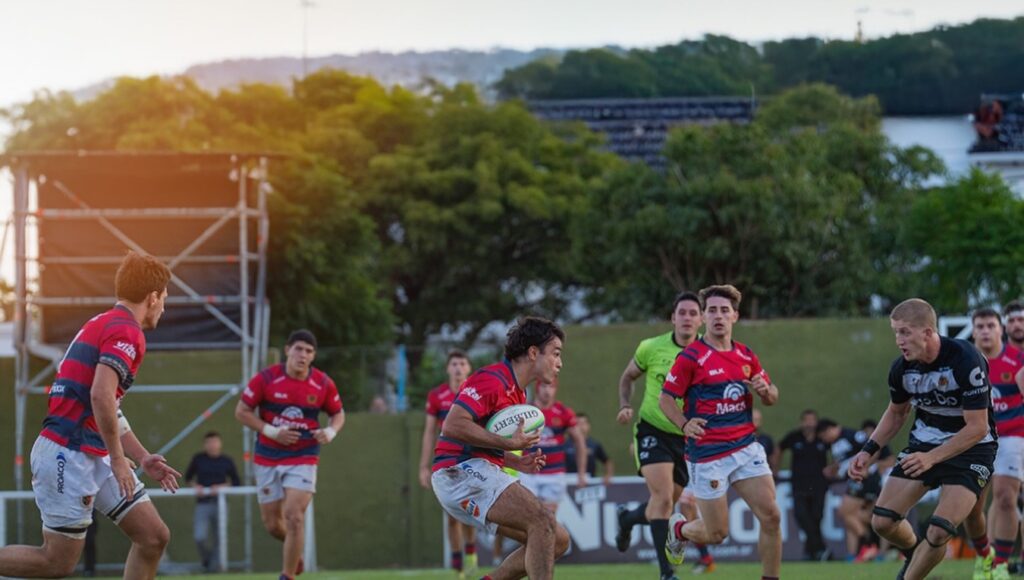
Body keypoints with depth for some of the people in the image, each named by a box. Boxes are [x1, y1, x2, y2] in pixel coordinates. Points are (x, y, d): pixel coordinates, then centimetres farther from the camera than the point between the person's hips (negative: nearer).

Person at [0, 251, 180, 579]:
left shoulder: (103, 325, 19)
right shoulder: (126, 331, -12)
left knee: (154, 536, 4)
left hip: (94, 456, 10)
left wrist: (143, 459, 22)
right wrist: (118, 459, -21)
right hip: (68, 454, -10)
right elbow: (100, 395, -28)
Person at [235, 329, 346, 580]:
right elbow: (242, 412, -5)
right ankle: (293, 548, 42)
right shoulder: (266, 379, -10)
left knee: (294, 517, -16)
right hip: (268, 459, 1)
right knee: (272, 523, 7)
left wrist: (331, 432, -11)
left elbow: (338, 414, 11)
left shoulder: (324, 384, -5)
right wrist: (271, 431, -16)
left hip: (303, 459, -1)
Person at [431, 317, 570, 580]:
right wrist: (509, 443, -20)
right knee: (542, 522, -24)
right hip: (461, 471, -10)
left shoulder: (517, 394, 20)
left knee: (558, 540, 3)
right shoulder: (493, 380, -11)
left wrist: (516, 462, 9)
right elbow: (453, 425, -23)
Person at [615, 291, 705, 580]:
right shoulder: (651, 348, -6)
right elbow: (628, 377, 12)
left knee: (664, 506, 12)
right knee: (663, 497, -20)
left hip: (686, 436, 3)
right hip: (652, 429, -3)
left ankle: (627, 518, 47)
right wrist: (625, 406, -4)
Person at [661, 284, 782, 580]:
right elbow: (666, 398, -5)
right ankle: (678, 528, 34)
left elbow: (772, 397, 18)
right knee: (716, 533, 0)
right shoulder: (690, 357, -9)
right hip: (708, 453, -5)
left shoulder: (746, 356, 8)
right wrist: (685, 424, -23)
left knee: (771, 516, -9)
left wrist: (764, 390, -6)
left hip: (746, 447, 5)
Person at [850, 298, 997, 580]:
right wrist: (869, 451, 0)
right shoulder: (902, 367, -9)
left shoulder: (966, 361, -27)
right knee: (882, 521, -2)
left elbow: (977, 428, -24)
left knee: (938, 533, -21)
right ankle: (916, 553, 30)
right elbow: (896, 413, 13)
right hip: (924, 441, 6)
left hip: (970, 448, -6)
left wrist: (931, 458, -31)